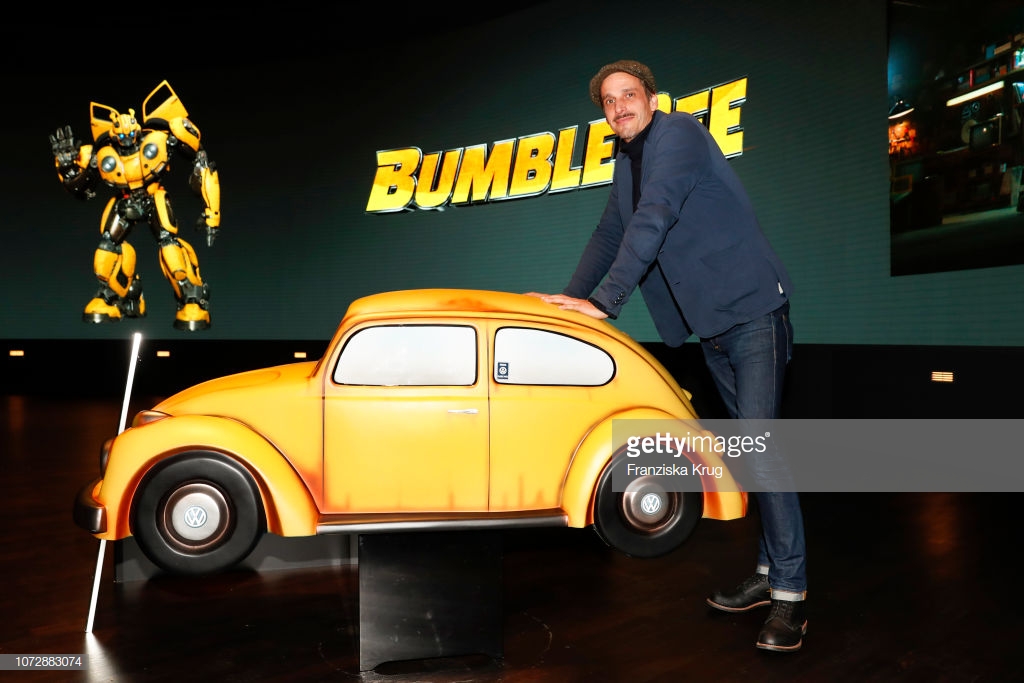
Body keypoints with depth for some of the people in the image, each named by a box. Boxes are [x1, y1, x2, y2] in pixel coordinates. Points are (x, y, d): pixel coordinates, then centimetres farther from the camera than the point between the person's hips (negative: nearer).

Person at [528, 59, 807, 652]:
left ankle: (791, 593, -5)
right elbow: (610, 235, 25)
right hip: (711, 322, 8)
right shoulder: (627, 163, 15)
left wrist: (604, 302, -27)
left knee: (759, 446, -13)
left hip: (753, 309, -8)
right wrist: (570, 298, 16)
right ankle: (770, 572, 21)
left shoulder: (678, 133, -11)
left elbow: (654, 218, -24)